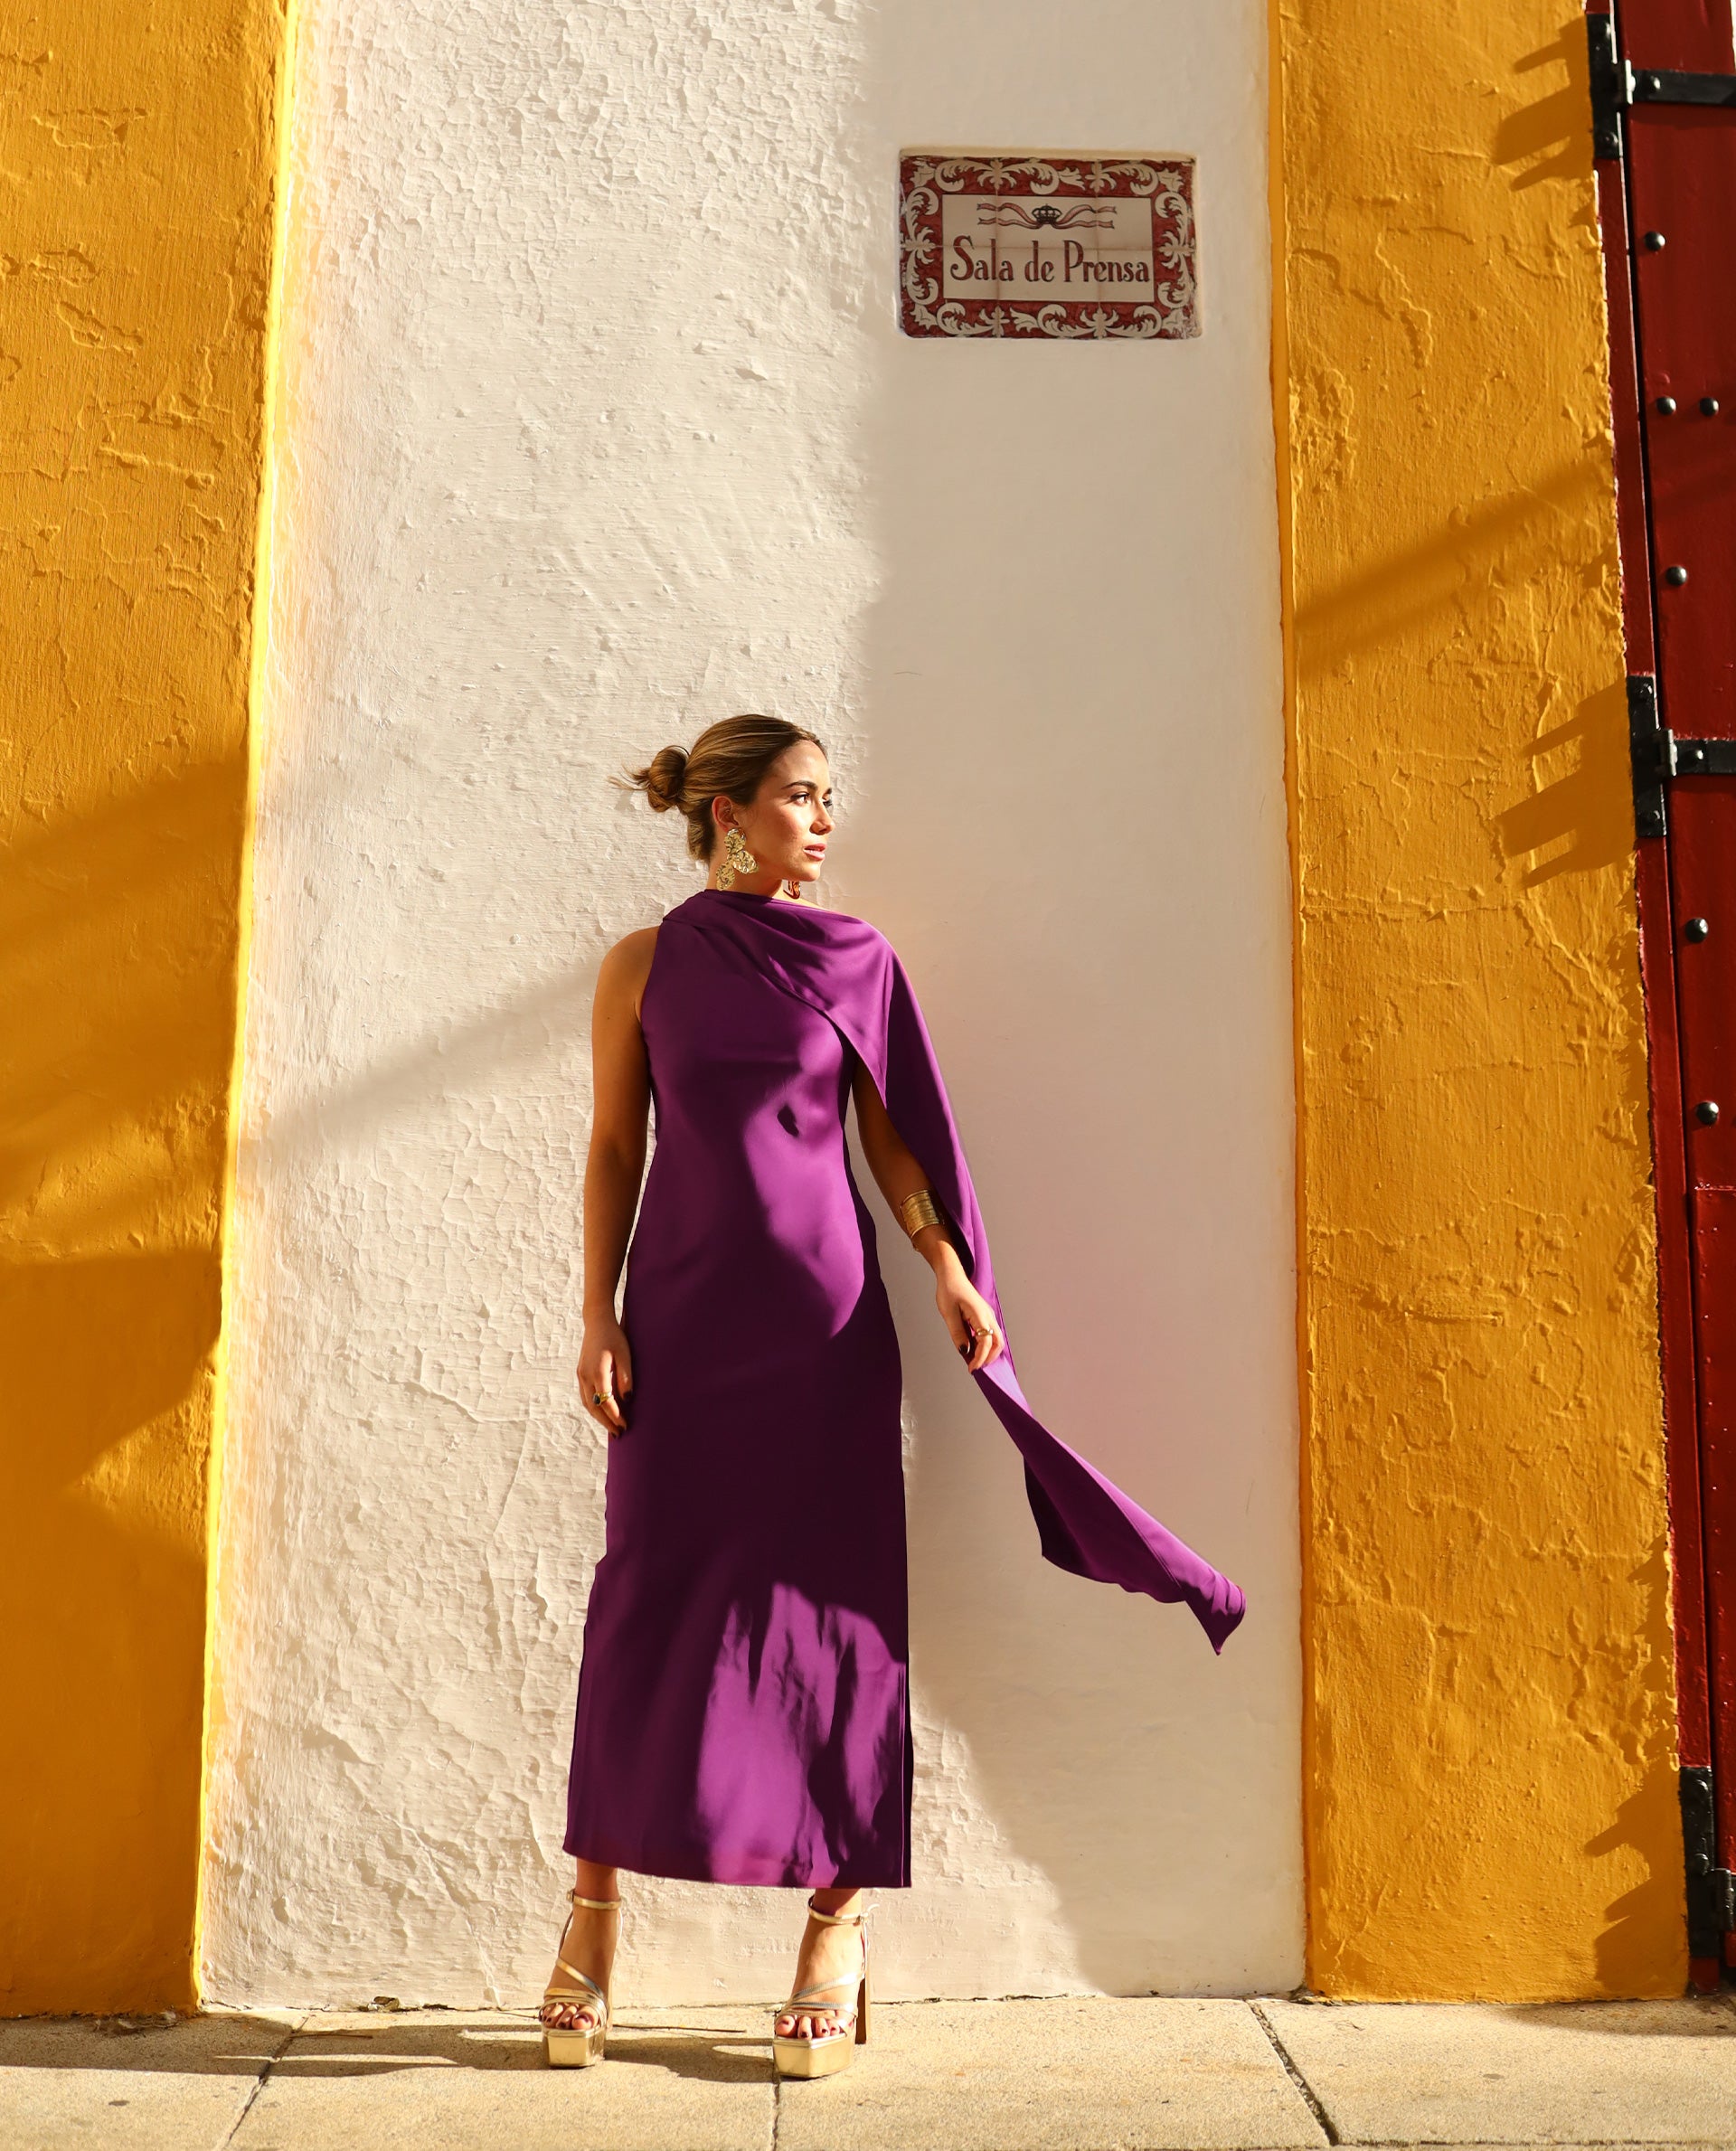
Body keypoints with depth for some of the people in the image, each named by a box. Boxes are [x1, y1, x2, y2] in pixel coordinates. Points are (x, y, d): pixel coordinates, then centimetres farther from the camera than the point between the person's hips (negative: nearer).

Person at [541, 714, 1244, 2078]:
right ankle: (598, 1902, 17)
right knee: (651, 1595, 1)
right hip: (684, 1313, 0)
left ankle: (838, 1923, 12)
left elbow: (894, 1135, 6)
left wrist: (952, 1274, -8)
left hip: (826, 1313, 1)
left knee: (833, 1597, 2)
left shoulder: (855, 960, 7)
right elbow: (614, 1151, 6)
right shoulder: (644, 967, 5)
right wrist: (598, 1318, -1)